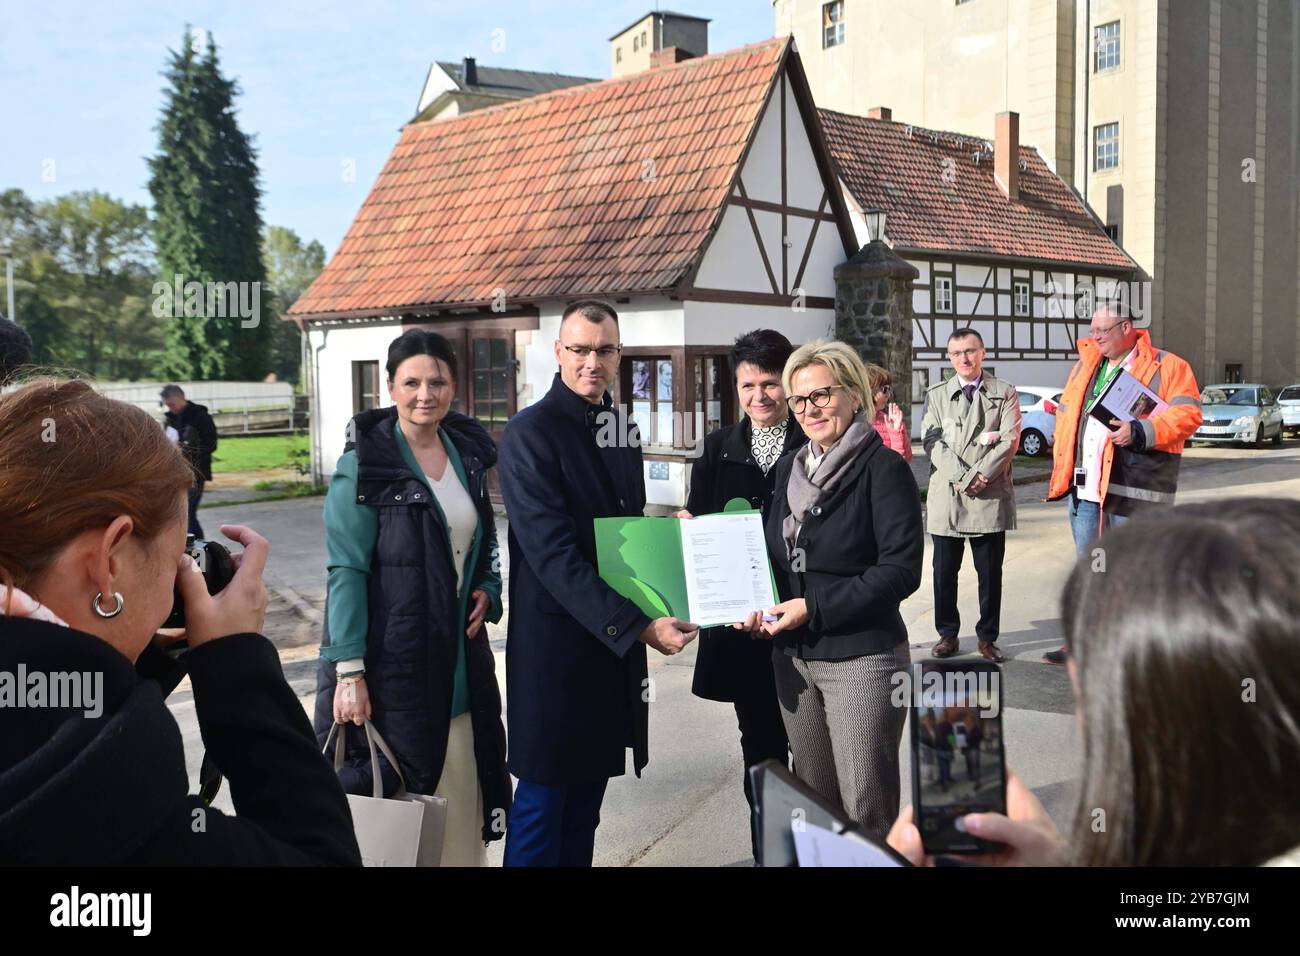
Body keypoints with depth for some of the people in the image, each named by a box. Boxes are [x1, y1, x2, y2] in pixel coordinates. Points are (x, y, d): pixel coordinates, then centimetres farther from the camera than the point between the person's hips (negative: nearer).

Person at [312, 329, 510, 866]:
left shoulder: (468, 451, 7)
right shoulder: (364, 463, -10)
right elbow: (346, 570, -13)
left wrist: (487, 589, 1)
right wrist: (348, 671, -18)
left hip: (460, 656, 6)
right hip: (390, 657, -5)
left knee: (459, 797, 12)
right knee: (385, 798, 2)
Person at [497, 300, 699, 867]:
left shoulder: (621, 430, 11)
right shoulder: (531, 433, -13)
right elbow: (553, 555, -21)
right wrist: (636, 625, -24)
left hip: (617, 638, 7)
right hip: (557, 641, -7)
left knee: (588, 793, 15)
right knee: (544, 796, 3)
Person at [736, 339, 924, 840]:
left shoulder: (883, 467, -10)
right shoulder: (790, 468, 11)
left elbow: (901, 569, -16)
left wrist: (814, 608, -19)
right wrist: (759, 605, -1)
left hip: (862, 658, -6)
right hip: (794, 657, 6)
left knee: (866, 812, 1)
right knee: (813, 805, 15)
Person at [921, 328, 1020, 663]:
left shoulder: (1004, 393, 8)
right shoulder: (936, 395, 11)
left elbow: (1009, 440, -2)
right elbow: (932, 441, -1)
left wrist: (981, 476, -13)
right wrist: (964, 477, -12)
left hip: (991, 496, -1)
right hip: (946, 496, 1)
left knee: (990, 572, 4)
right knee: (944, 571, 4)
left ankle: (987, 637, 13)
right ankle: (948, 634, 16)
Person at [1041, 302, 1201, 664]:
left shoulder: (1167, 367, -2)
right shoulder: (1085, 365, 17)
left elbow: (1187, 415, -11)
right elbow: (1066, 414, 21)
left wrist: (1139, 432, -24)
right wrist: (1062, 468, 12)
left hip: (1133, 490, -6)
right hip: (1086, 487, 6)